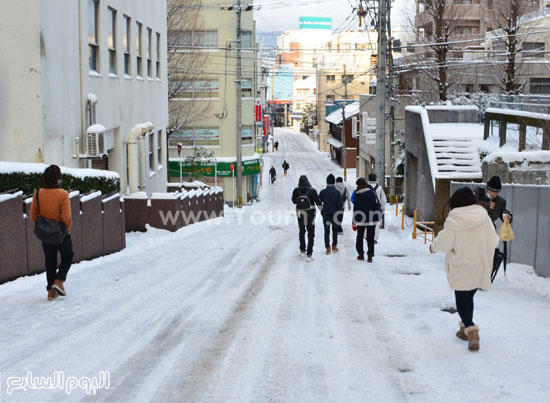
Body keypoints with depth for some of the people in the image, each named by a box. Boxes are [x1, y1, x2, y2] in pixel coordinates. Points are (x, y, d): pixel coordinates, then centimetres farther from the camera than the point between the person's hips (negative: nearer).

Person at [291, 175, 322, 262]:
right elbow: (318, 202, -8)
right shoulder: (312, 190, -15)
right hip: (310, 214, -2)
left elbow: (294, 201, 2)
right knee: (311, 234, 8)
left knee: (302, 232, 24)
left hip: (300, 214, 2)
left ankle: (302, 251, 28)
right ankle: (309, 255, 3)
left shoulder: (296, 190, -12)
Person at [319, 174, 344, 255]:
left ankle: (328, 248, 5)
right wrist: (338, 210, 9)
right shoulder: (337, 192, -12)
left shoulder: (322, 192, -7)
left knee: (327, 231, 9)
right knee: (335, 230, 18)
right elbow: (340, 204, -10)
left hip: (325, 214, 1)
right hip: (335, 214, -1)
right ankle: (334, 246, 19)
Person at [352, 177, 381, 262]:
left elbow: (355, 209, -6)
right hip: (371, 220, 1)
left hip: (361, 220, -1)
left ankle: (361, 254, 16)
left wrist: (354, 222, -1)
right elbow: (377, 205, -1)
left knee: (360, 237, 14)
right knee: (370, 238, 6)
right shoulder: (372, 193, -3)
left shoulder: (357, 195, -8)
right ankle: (370, 255, 0)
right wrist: (378, 216, 8)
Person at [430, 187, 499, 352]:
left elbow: (443, 241, -6)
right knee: (469, 297, 19)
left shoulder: (454, 220, -14)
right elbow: (494, 241, 4)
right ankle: (466, 329, 30)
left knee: (461, 300, 6)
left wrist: (433, 247, 16)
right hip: (479, 268, 4)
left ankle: (471, 330, -13)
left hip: (461, 269, -4)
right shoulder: (484, 217, -5)